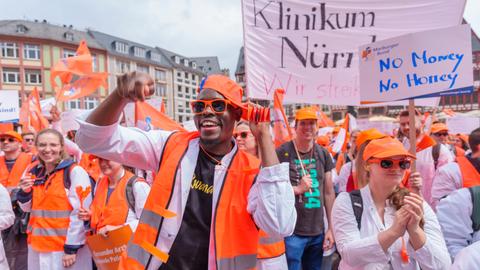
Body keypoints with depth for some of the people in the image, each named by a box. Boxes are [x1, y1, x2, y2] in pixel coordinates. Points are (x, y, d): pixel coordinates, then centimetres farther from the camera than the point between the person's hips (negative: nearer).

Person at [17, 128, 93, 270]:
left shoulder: (75, 172, -13)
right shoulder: (32, 172, 4)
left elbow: (80, 213, -14)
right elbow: (27, 208, 15)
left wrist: (72, 247, -14)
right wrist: (25, 192, -5)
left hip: (66, 247, -5)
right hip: (38, 246, 5)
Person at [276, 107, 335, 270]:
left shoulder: (323, 154, 5)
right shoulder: (281, 153, -10)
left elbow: (329, 193, 8)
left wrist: (332, 228, 7)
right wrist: (297, 189, -18)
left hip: (318, 232, 5)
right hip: (291, 232, -5)